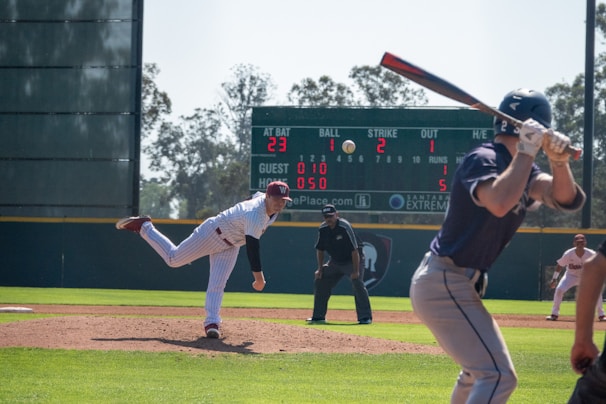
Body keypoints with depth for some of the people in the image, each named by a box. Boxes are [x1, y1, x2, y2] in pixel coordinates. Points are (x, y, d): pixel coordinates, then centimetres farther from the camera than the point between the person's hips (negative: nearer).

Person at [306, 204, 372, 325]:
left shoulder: (344, 227, -26)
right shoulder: (323, 229, -7)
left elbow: (354, 250, -26)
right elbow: (320, 249, 8)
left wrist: (356, 271, -28)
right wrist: (320, 268, 1)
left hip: (352, 261, -7)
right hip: (335, 262, 7)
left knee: (358, 284, -24)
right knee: (320, 281, 5)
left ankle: (365, 317, -22)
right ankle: (318, 317, 16)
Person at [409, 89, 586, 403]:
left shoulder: (520, 170, 11)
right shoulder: (484, 159, -16)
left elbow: (567, 199, -2)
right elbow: (499, 203, -38)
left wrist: (559, 161, -20)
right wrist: (527, 152, -29)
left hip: (453, 284, 11)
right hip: (444, 283, -11)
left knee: (479, 371, 27)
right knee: (499, 376, -19)